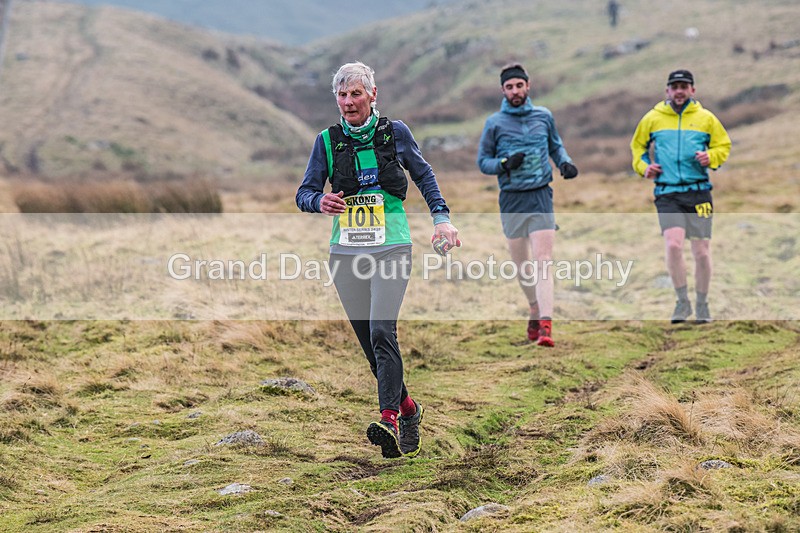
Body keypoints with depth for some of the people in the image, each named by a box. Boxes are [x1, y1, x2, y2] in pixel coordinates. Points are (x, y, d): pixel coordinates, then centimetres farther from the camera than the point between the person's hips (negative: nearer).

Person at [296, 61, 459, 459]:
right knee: (367, 340, 6)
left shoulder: (394, 132, 3)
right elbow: (304, 192, 4)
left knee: (381, 331, -19)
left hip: (391, 247, -3)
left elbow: (423, 175, 16)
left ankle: (389, 419, -25)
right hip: (346, 252, 3)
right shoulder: (327, 140, 5)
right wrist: (320, 201, -19)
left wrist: (441, 216, 6)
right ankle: (407, 408, 24)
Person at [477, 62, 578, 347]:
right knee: (521, 266, 8)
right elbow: (482, 161, 5)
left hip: (541, 196, 0)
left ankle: (545, 324, -22)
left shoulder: (544, 116, 7)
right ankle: (536, 313, 31)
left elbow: (556, 146, 22)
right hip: (511, 200, 0)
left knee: (542, 261, -14)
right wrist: (505, 164, -14)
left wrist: (565, 162, 2)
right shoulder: (494, 123, 1)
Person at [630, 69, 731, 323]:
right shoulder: (652, 118, 7)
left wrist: (711, 157, -7)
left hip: (698, 191, 1)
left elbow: (723, 145, 14)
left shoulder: (706, 118, 7)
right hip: (667, 193, -1)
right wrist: (643, 166, 1)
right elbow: (638, 146, 20)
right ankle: (682, 302, -3)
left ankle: (702, 305, 20)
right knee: (673, 244, -19)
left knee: (702, 252, 1)